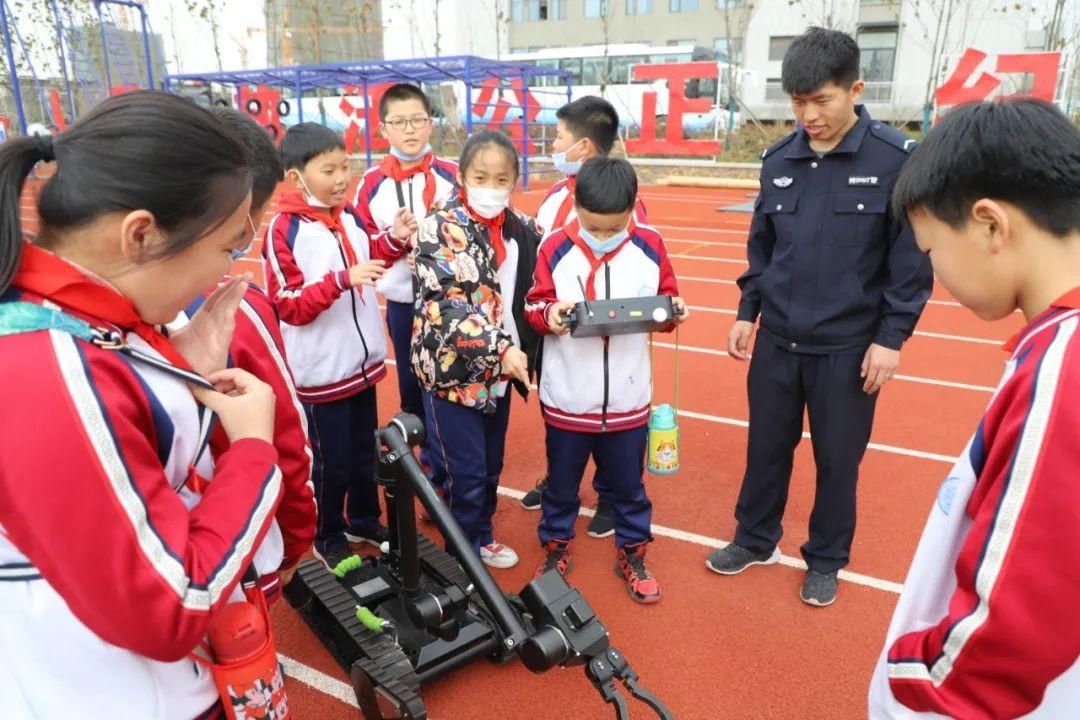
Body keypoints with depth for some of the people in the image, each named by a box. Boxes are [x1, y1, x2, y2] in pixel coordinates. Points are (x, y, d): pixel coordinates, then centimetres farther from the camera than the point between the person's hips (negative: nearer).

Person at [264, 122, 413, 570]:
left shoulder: (349, 215, 2)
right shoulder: (283, 229, -16)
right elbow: (290, 307, -19)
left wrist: (394, 241, -1)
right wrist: (342, 279, -30)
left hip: (362, 360, 6)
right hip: (320, 371, -6)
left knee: (365, 452, 20)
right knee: (332, 461, 9)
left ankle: (364, 521, 40)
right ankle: (328, 538, 30)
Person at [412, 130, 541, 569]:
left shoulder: (522, 229, 3)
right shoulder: (441, 229, -13)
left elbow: (530, 295, 13)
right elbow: (448, 305, -21)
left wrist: (523, 351, 1)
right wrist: (501, 350, -26)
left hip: (499, 370, 6)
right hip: (452, 368, -5)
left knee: (491, 465, 18)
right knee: (465, 471, 3)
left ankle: (481, 536, 40)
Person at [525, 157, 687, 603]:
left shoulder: (650, 246, -4)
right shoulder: (555, 248, -9)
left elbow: (665, 298, 5)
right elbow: (533, 304, -5)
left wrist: (674, 310, -17)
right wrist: (548, 315, -27)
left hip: (627, 399, 1)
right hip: (566, 398, -1)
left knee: (628, 485, 17)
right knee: (561, 483, 17)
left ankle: (632, 554, 37)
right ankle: (555, 549, 38)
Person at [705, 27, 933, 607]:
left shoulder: (896, 158, -10)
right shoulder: (779, 160, 2)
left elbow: (913, 259, -8)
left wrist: (891, 337, -10)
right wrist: (747, 312, 8)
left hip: (849, 347, -3)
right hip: (777, 340, 4)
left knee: (837, 460, 10)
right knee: (766, 447, 15)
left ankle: (825, 561, 32)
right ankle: (755, 540, 36)